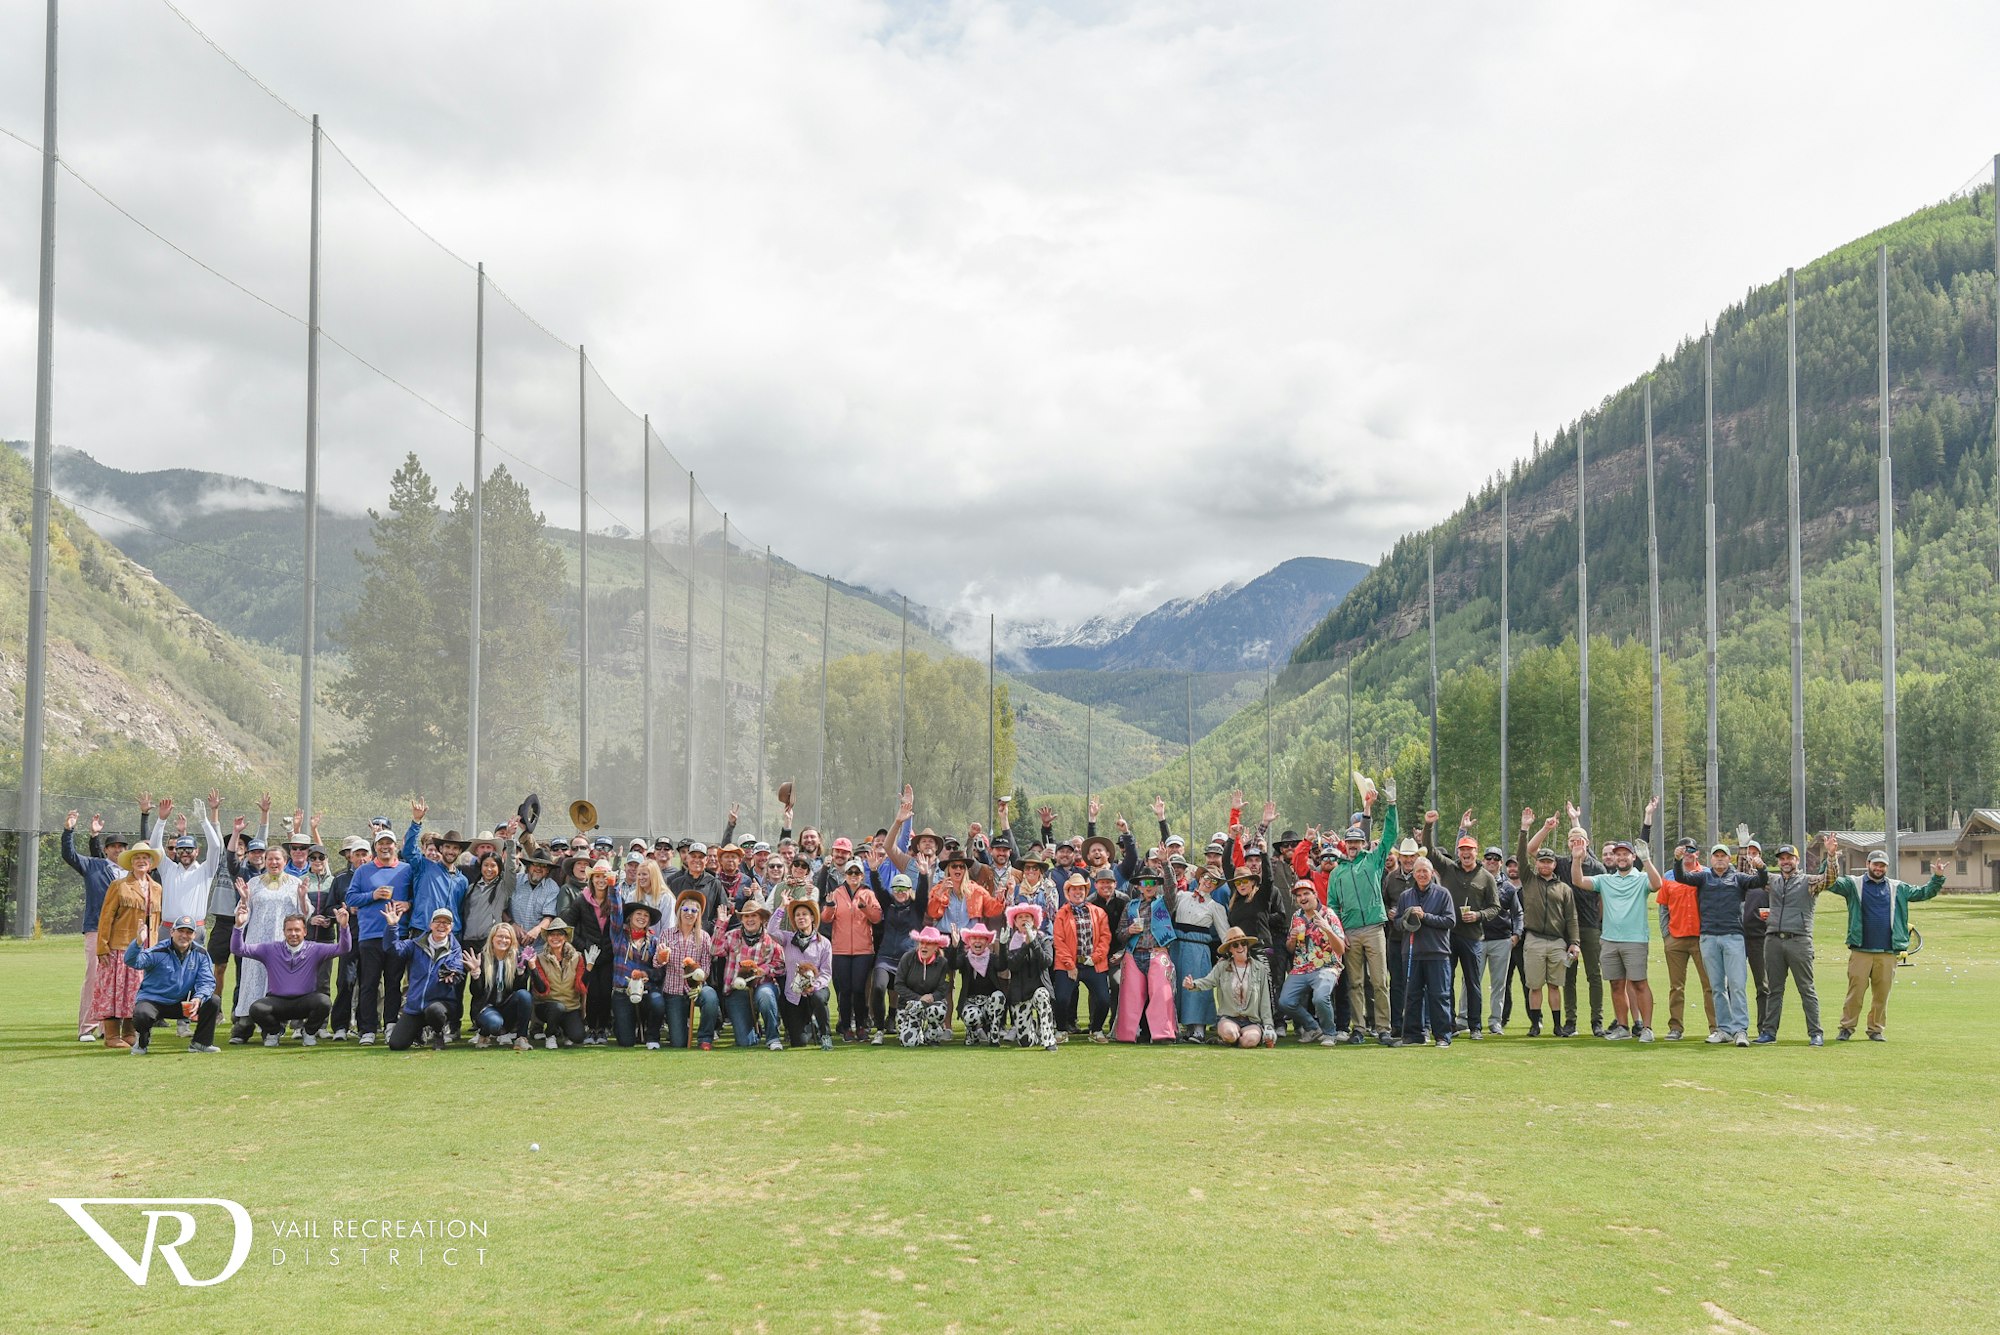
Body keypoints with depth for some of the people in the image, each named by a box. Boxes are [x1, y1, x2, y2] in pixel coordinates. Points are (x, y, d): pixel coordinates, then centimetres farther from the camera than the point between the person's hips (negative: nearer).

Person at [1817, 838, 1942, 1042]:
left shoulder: (1898, 888, 15)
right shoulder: (1854, 884, 6)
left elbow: (1923, 893, 16)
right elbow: (1829, 882, -5)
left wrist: (1937, 878, -1)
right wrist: (1830, 857, -19)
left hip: (1888, 952, 2)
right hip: (1860, 951, -2)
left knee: (1882, 993, 5)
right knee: (1855, 991, -5)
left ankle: (1877, 1029, 14)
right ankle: (1846, 1027, 2)